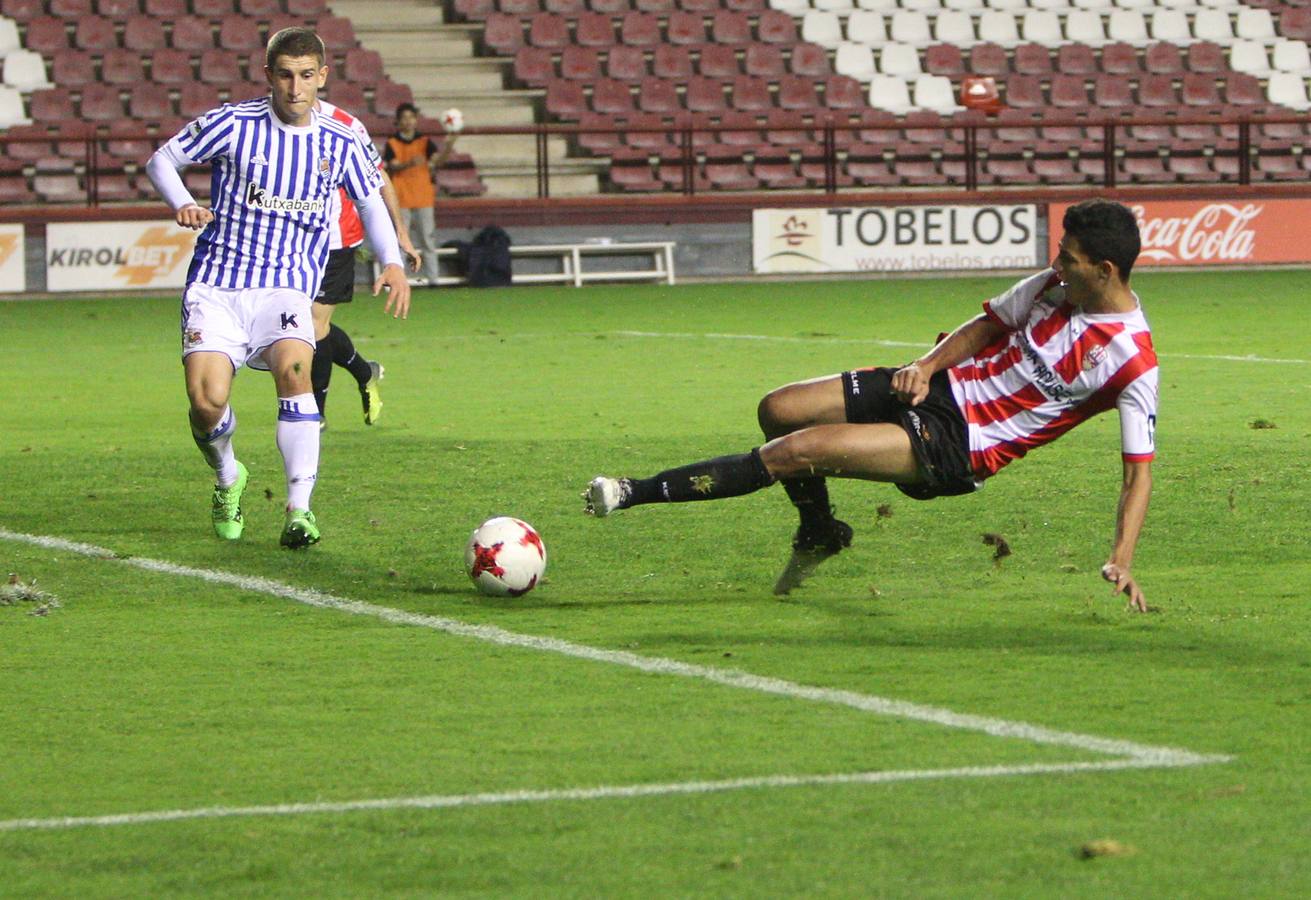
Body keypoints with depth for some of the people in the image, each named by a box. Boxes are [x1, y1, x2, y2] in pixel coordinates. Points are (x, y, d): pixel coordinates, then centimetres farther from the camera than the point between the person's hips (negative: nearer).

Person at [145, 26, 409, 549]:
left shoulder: (340, 144, 4)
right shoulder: (232, 124, -4)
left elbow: (370, 202, 20)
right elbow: (162, 160, 6)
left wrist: (392, 263, 4)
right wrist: (182, 204, -14)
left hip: (286, 289, 1)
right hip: (216, 285, -1)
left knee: (294, 367, -30)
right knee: (207, 400, -19)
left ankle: (299, 508, -26)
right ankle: (227, 478, 17)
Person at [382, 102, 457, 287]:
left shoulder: (425, 142, 4)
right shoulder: (392, 143, 2)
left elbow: (438, 160, -11)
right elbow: (393, 167, -11)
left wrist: (448, 145, -31)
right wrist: (410, 164, -31)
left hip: (423, 198, 1)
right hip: (401, 199, -1)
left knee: (428, 239, 2)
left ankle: (432, 278, 4)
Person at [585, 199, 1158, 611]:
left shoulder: (1133, 362, -17)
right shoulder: (1057, 285, 2)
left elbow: (1139, 469, -15)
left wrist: (1122, 561, -25)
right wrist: (928, 365, -2)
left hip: (960, 450, -8)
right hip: (947, 386, 8)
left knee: (795, 451, -19)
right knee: (778, 409, 0)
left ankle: (638, 494, -9)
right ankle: (818, 534, 27)